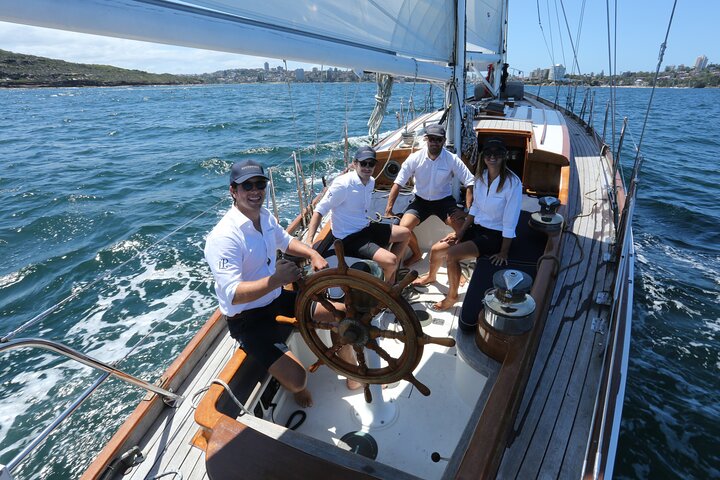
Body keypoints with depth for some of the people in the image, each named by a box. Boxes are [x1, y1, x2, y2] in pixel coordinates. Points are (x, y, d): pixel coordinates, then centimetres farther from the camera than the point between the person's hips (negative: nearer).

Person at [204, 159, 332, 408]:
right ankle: (298, 388, 18)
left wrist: (313, 254, 0)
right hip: (247, 319, -8)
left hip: (277, 298, 8)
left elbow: (286, 241, 18)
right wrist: (276, 279, -44)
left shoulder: (265, 216, -1)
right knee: (296, 377, -22)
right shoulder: (224, 236, -27)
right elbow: (232, 294, -33)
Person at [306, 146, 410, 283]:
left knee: (405, 233, 15)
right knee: (390, 261, -24)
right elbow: (319, 211, -22)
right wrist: (308, 242, -30)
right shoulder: (342, 184, -22)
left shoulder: (371, 181, 3)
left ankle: (391, 279, 22)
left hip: (366, 229, 9)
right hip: (348, 239, -9)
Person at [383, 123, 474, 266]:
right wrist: (388, 210, -14)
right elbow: (398, 183, -8)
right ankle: (416, 254, 11)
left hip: (444, 200, 0)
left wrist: (469, 210, -18)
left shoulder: (452, 159, -11)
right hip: (420, 200, 1)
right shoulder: (415, 158, -10)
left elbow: (470, 183, -8)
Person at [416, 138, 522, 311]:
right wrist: (460, 232, 6)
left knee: (452, 254, -24)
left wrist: (503, 253, -17)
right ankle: (431, 276, 34)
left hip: (495, 235, -6)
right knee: (437, 249, 0)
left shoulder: (512, 183, -20)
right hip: (477, 227, 7)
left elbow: (510, 223, -19)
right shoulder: (481, 176, 1)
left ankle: (452, 296, 2)